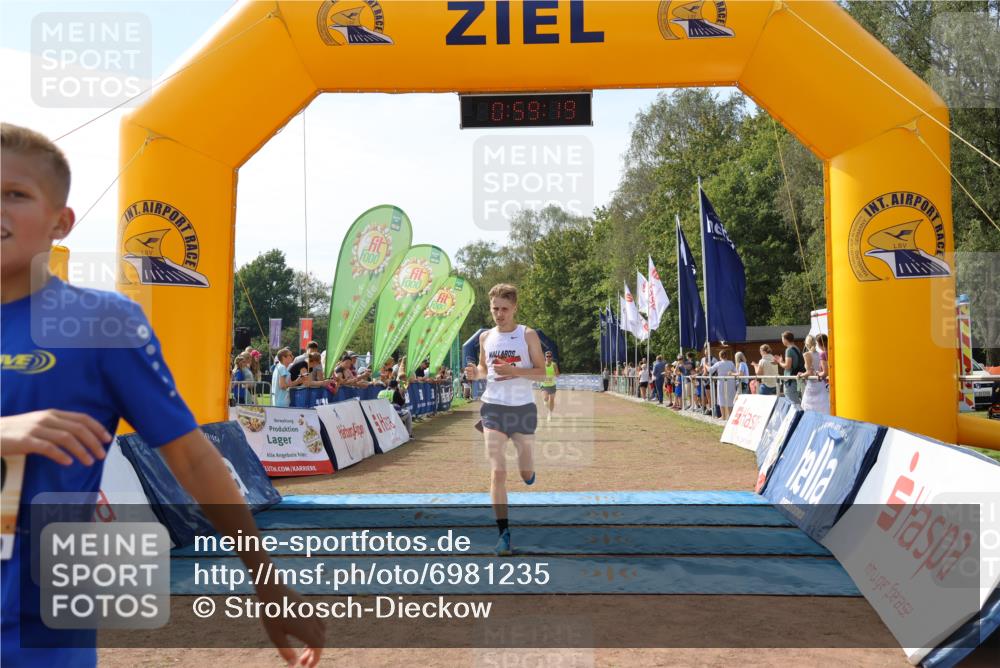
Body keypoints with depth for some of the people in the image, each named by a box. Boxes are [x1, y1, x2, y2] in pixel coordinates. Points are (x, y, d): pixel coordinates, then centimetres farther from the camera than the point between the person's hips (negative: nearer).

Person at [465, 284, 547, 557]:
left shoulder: (528, 335, -5)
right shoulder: (485, 337, 5)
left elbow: (542, 372, -7)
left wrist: (514, 371, -24)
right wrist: (476, 373, -5)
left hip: (523, 408, -1)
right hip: (493, 408, 1)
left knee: (527, 475, 12)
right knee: (497, 473, -9)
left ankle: (528, 470, 51)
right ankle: (504, 532, -4)